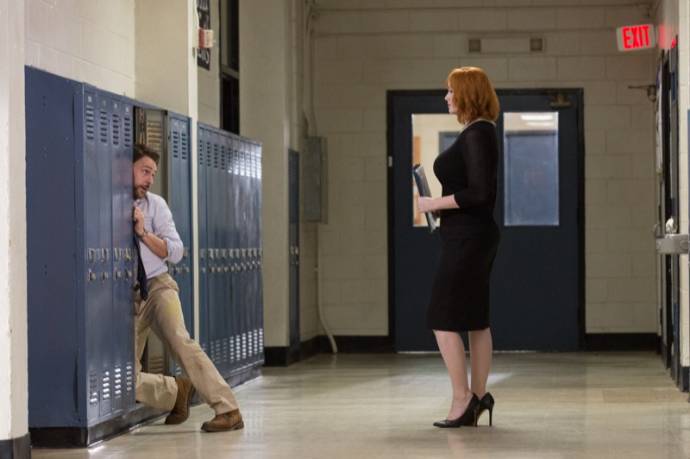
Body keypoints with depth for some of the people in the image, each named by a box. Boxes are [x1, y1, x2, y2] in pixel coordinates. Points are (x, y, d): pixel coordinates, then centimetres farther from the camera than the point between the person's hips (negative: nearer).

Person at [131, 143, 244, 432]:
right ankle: (178, 391, 20)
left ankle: (227, 410, -26)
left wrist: (143, 233, -12)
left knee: (179, 341, -25)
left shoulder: (155, 204, 4)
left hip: (157, 286, 0)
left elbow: (175, 252, 2)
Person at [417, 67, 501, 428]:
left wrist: (435, 204, -15)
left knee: (443, 320, -7)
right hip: (474, 235, 10)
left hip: (467, 236, -10)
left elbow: (479, 192, -23)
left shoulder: (476, 135, -16)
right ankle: (478, 397, 16)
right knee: (476, 319, 12)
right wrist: (439, 203, 13)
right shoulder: (481, 132, 15)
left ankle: (462, 398, -5)